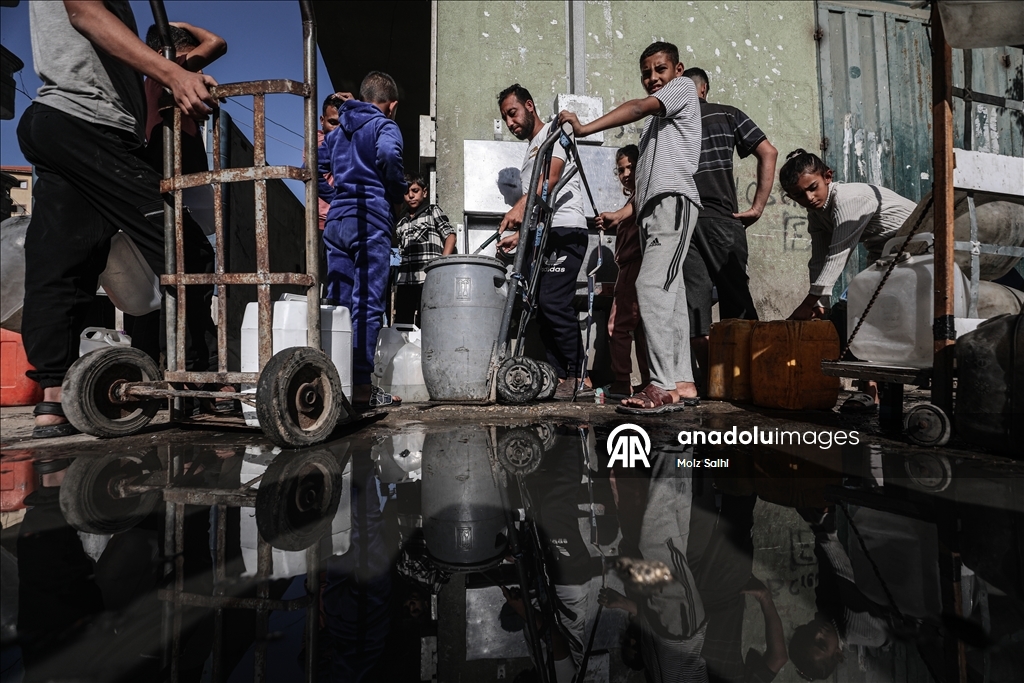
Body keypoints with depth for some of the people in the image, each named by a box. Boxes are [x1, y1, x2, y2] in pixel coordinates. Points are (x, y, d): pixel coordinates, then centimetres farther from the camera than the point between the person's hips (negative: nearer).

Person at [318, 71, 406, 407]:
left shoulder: (338, 130, 22)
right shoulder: (385, 125, 1)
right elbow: (389, 154, -21)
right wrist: (397, 192, -7)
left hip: (335, 221, 7)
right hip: (370, 221, -6)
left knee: (337, 303, 9)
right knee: (367, 304, -6)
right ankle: (361, 385, -5)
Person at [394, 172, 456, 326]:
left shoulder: (433, 211, 12)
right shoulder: (401, 224, 25)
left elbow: (450, 235, 2)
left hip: (430, 278, -5)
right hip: (405, 280, 5)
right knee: (401, 323, 1)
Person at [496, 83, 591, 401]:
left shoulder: (554, 130, 6)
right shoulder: (530, 152, 32)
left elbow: (551, 176, -14)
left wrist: (520, 206, -27)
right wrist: (519, 235, 17)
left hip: (565, 230, -9)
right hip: (543, 235, 9)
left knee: (553, 301, -21)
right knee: (544, 307, 2)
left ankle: (579, 374, -12)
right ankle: (561, 377, 4)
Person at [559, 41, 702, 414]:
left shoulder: (684, 87, 7)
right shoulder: (656, 119, 31)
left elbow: (637, 107, -13)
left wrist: (585, 128, -22)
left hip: (673, 201, -9)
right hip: (652, 208, 10)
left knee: (651, 286, -22)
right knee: (669, 294, 3)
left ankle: (665, 386, -23)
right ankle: (683, 384, 5)